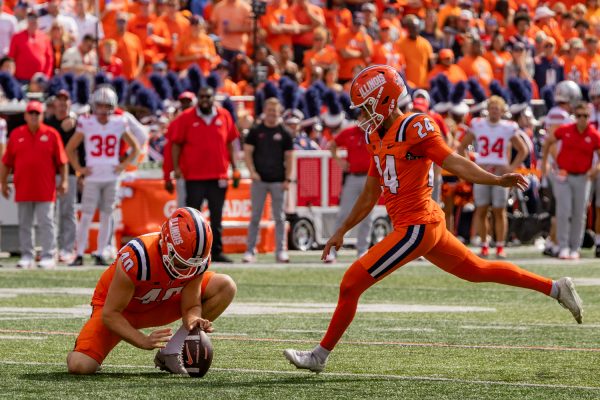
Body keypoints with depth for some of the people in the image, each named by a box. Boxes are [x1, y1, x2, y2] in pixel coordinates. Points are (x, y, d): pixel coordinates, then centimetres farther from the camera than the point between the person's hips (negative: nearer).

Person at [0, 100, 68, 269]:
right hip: (23, 189, 3)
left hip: (45, 190, -3)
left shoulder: (51, 134, 2)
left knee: (46, 223, -3)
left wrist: (63, 181, -3)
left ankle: (48, 256, -1)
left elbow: (61, 161, 2)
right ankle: (26, 256, 12)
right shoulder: (16, 134, 7)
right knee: (24, 225, 6)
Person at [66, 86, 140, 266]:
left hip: (111, 177, 2)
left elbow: (135, 147, 14)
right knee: (86, 216, -8)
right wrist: (79, 168, 0)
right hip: (92, 177, -2)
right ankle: (79, 254, -5)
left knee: (107, 216, 4)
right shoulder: (86, 124, -3)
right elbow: (70, 148, 6)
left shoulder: (119, 124, 2)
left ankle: (100, 253, 11)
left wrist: (123, 165, 4)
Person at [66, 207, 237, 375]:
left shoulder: (199, 259, -23)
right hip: (119, 308, -5)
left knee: (225, 286, -12)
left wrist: (194, 321, -36)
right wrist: (145, 341, -40)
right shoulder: (137, 258, -38)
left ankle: (170, 353, -10)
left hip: (159, 306, 5)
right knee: (79, 366, -26)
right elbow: (110, 314, -29)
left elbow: (191, 307, -12)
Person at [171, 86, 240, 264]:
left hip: (218, 175, 3)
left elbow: (230, 143, 13)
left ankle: (217, 251, 14)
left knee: (216, 217, 8)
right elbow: (176, 144, 0)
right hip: (194, 177, -3)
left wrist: (233, 166, 10)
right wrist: (176, 167, -8)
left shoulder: (224, 116, 6)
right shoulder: (186, 118, -2)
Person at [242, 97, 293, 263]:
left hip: (278, 181, 0)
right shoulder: (256, 131, 4)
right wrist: (252, 171, -10)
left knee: (279, 217, 2)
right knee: (255, 217, 1)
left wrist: (287, 179, -2)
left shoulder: (284, 133, 4)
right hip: (259, 180, 0)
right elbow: (247, 152, 4)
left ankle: (281, 251, 6)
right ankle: (250, 251, 4)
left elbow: (288, 157, 5)